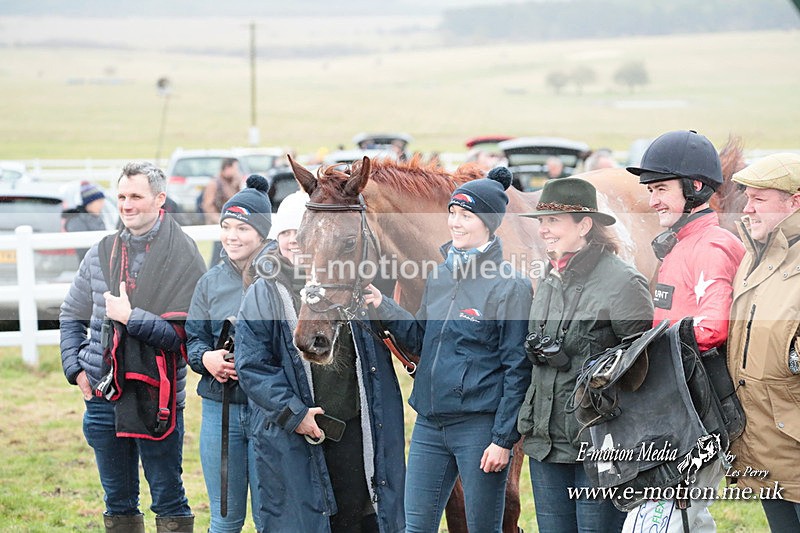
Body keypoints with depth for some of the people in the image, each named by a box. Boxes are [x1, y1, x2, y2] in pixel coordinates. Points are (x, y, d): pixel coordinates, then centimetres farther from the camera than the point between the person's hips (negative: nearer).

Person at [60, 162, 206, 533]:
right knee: (118, 502, 15)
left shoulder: (183, 257, -8)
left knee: (168, 501, 4)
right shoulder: (102, 254, 8)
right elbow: (71, 316, 18)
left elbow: (185, 335, -15)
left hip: (157, 399, -5)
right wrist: (76, 368, 5)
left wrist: (131, 317, -20)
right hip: (102, 394, 5)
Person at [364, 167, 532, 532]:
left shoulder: (511, 286, -9)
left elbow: (517, 369, -10)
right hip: (429, 423, 6)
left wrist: (503, 439, -12)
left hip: (479, 426, -6)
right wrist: (385, 309, 1)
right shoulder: (439, 276, 11)